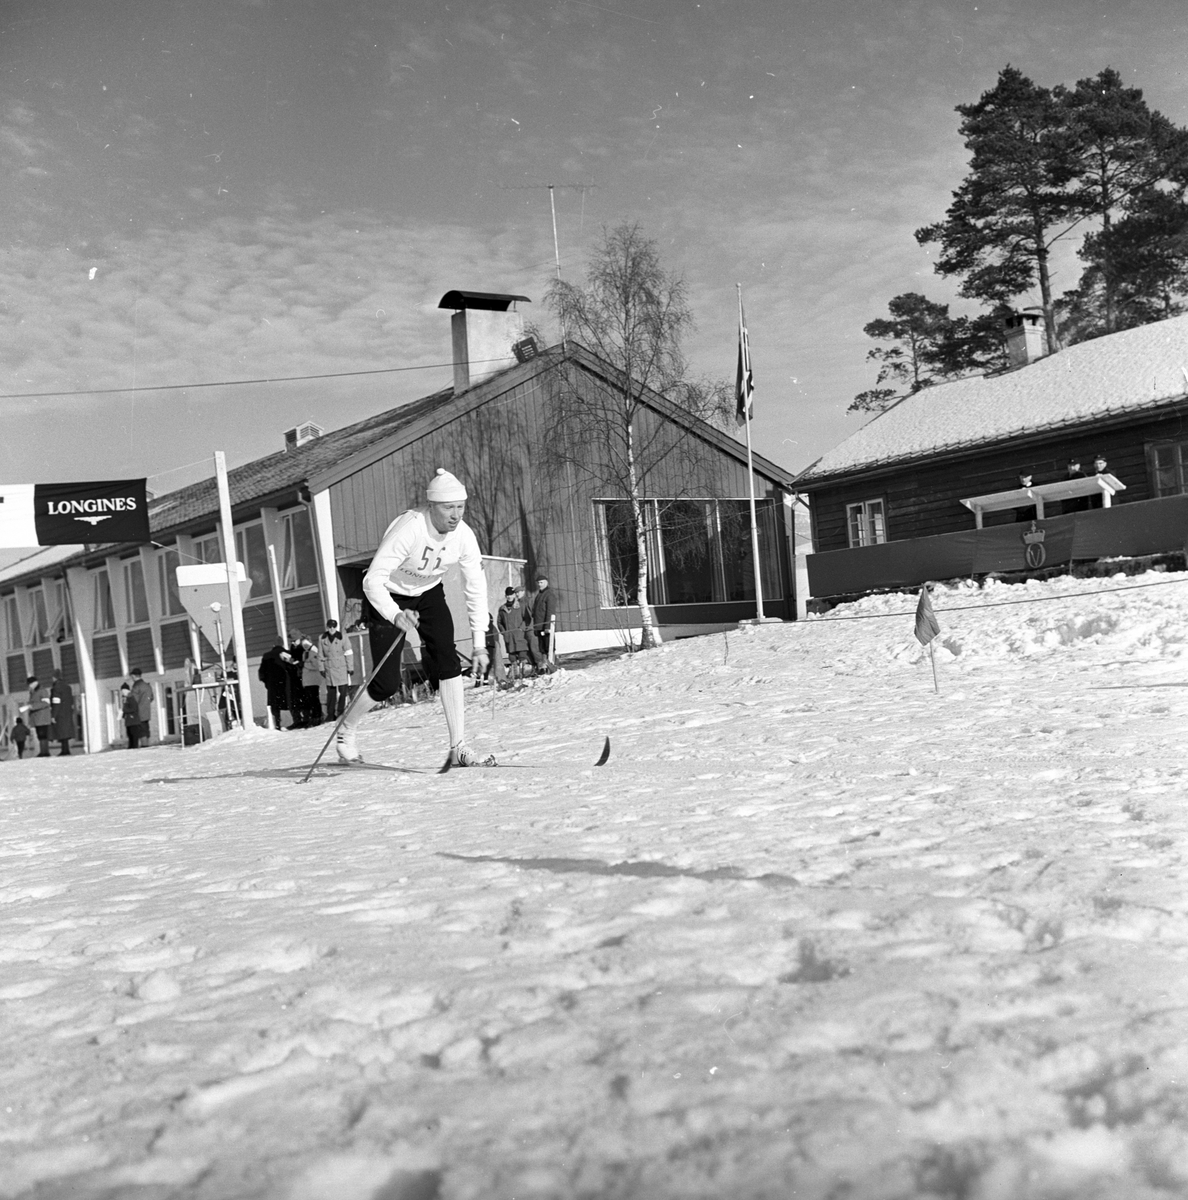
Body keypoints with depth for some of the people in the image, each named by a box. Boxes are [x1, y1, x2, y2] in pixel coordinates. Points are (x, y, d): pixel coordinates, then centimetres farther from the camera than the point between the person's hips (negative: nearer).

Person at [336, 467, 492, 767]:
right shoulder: (407, 530, -34)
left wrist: (480, 644, -12)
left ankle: (458, 748, -11)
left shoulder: (464, 535, -19)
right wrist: (396, 616, -54)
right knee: (388, 684, -5)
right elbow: (372, 581, -37)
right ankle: (345, 731, 23)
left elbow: (476, 587, -10)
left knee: (448, 661, -15)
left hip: (428, 594, 4)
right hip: (389, 597, -4)